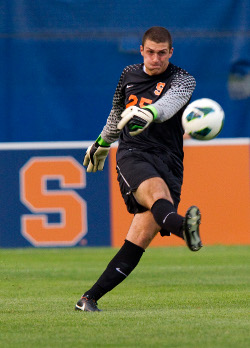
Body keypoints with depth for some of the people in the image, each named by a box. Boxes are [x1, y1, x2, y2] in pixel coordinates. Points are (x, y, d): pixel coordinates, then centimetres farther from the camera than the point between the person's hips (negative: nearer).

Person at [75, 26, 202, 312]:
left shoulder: (183, 80, 3)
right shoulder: (129, 75, 15)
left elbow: (170, 102, -21)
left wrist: (149, 113, -43)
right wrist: (102, 142, 48)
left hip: (169, 164, -1)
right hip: (132, 155, 1)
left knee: (141, 239, -12)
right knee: (159, 193, -35)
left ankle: (90, 298, -6)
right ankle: (183, 227, -69)